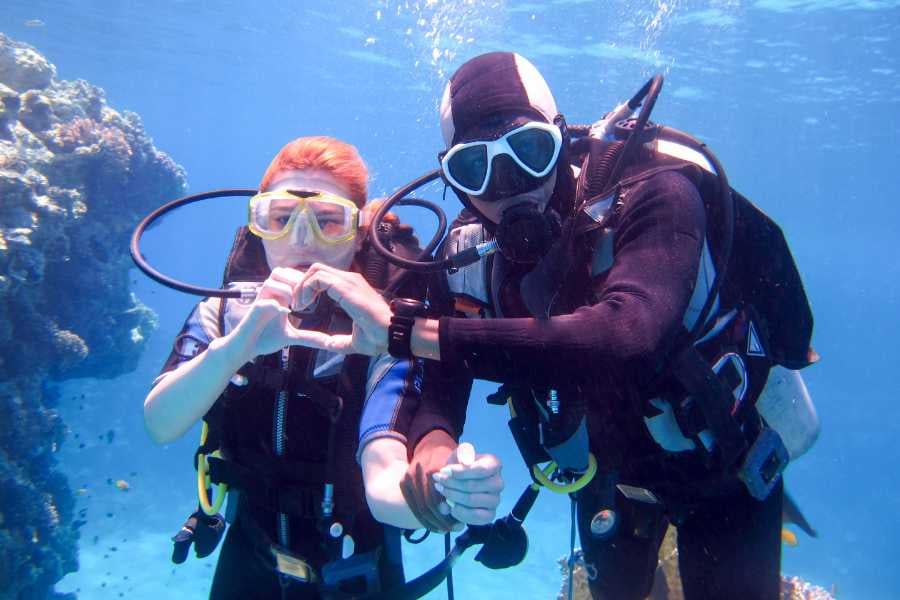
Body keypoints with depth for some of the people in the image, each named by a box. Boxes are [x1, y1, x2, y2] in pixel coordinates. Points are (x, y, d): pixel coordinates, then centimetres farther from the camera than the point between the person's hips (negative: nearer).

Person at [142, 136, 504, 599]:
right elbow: (160, 426, -26)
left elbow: (382, 482, -34)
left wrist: (437, 499, -56)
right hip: (248, 561, 3)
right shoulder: (225, 312, -12)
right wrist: (238, 344, -43)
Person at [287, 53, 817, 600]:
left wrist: (402, 330, -53)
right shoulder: (470, 252, -19)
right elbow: (439, 389, -16)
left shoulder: (652, 195, -34)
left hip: (721, 457, -4)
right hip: (611, 471, 5)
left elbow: (626, 338, -53)